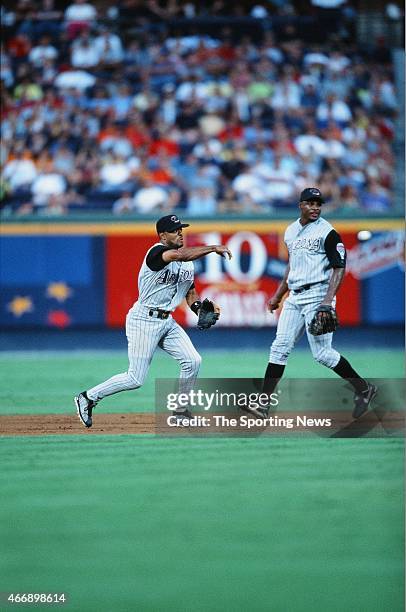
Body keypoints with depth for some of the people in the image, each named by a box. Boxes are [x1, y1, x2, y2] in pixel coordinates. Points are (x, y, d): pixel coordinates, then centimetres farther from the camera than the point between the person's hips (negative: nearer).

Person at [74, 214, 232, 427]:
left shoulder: (187, 262, 10)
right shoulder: (157, 252, -18)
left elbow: (190, 292, 16)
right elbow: (180, 255, -37)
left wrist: (201, 308, -4)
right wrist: (213, 248, -32)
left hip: (167, 322, 8)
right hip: (144, 320, -8)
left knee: (192, 361, -5)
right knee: (135, 379, -7)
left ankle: (180, 410, 12)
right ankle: (87, 398, 9)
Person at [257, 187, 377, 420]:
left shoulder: (327, 233, -8)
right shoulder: (291, 231, 15)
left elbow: (339, 268, -13)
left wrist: (328, 301, -24)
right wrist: (278, 295, 26)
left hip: (317, 295, -7)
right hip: (295, 297, 7)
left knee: (322, 353, -9)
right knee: (280, 348, 1)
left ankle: (364, 389, 7)